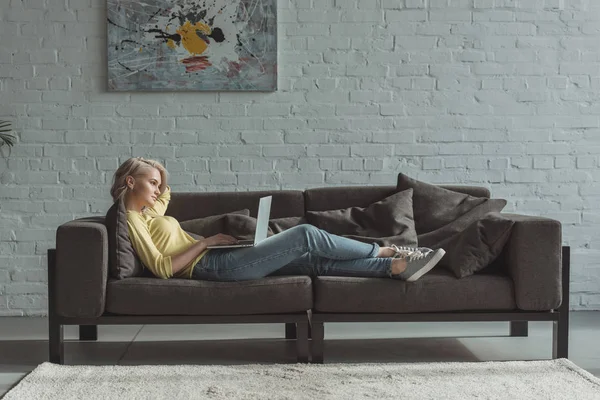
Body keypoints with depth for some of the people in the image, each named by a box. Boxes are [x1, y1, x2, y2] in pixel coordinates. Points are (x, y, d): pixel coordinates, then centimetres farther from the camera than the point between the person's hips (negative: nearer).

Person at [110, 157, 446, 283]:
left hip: (218, 259, 10)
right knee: (306, 235, -14)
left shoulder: (147, 212, 21)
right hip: (213, 265, -10)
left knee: (316, 259, -2)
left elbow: (165, 192, 44)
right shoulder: (132, 220, -7)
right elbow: (162, 267, -18)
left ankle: (397, 266, -4)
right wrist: (206, 242, -13)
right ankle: (385, 251, 0)